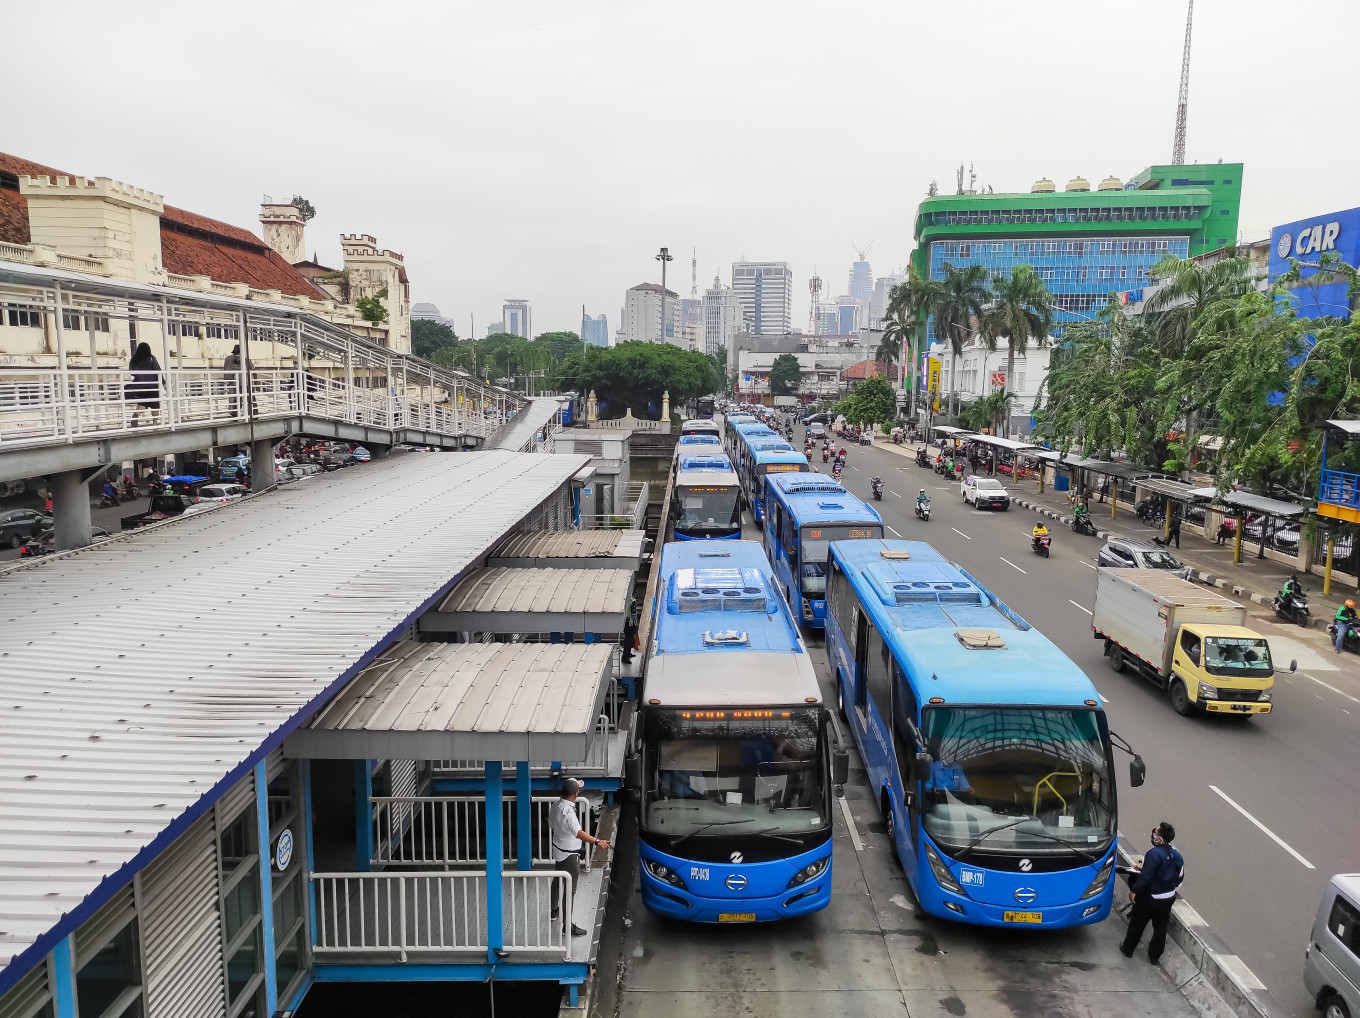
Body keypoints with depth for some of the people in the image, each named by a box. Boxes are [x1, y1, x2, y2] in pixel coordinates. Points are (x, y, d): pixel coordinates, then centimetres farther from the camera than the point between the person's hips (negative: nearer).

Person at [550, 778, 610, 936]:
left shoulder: (556, 805, -4)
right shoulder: (568, 811, -32)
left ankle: (553, 910, 47)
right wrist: (597, 841, -55)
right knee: (569, 890, 1)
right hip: (569, 855, -9)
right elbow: (578, 832, -47)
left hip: (558, 851, 9)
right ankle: (568, 925, 8)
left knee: (558, 881, 28)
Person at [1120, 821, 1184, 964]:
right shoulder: (1176, 856, -3)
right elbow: (1180, 876, 9)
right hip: (1169, 898, 6)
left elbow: (1146, 877, -27)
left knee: (1137, 924, 13)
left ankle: (1128, 949, 28)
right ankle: (1154, 956, 30)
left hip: (1150, 898, -6)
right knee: (1161, 928, 18)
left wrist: (1134, 891, -15)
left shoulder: (1154, 854, -27)